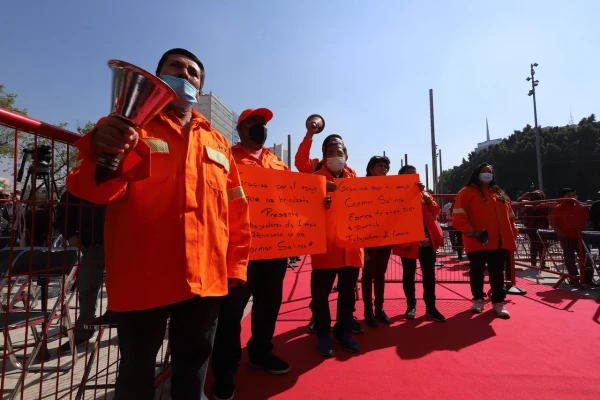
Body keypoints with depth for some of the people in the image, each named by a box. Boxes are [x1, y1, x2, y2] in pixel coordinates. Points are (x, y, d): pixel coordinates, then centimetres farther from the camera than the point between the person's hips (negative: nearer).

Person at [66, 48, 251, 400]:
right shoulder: (128, 124, 4)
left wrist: (236, 264, 8)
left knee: (194, 367, 19)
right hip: (142, 278, -2)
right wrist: (102, 155, -29)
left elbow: (237, 210, 12)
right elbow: (92, 190, -7)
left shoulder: (217, 142, 13)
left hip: (206, 277, 3)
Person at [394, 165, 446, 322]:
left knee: (429, 274, 5)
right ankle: (411, 305, 20)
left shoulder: (423, 192, 14)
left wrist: (425, 195, -10)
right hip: (408, 241, -4)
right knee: (409, 274, 7)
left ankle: (431, 307, 17)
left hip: (428, 240, 4)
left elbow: (435, 212, 3)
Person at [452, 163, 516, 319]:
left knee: (498, 273, 10)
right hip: (477, 242, -5)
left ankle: (498, 302, 21)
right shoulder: (467, 192, -2)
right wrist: (470, 231, -23)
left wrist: (513, 235, 9)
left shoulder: (500, 194, 18)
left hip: (499, 242, 5)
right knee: (477, 271, 7)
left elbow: (509, 217, 19)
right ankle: (478, 300, 22)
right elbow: (458, 217, -12)